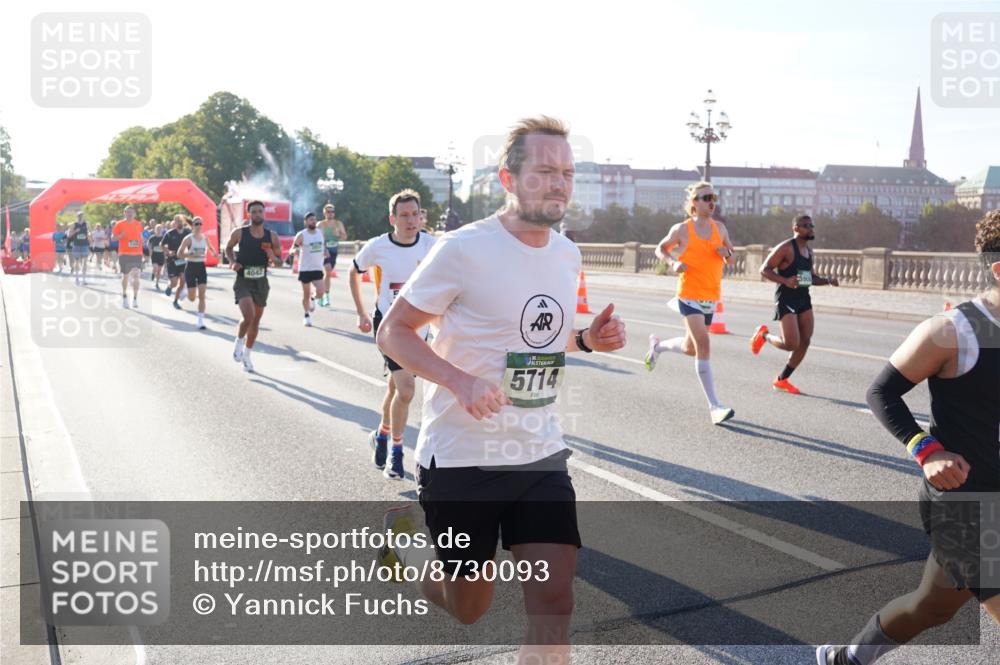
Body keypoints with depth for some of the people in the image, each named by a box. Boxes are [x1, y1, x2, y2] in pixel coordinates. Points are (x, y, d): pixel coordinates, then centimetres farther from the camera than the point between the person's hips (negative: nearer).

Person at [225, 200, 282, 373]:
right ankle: (239, 341, 10)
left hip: (261, 282, 3)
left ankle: (247, 355, 31)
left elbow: (279, 263, 3)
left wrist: (273, 258, -20)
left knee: (256, 320, 12)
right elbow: (228, 248, 10)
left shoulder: (272, 237, -3)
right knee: (249, 317, -22)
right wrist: (232, 261, -8)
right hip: (243, 281, -3)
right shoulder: (239, 233, -8)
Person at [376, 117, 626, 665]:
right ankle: (400, 538, 43)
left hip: (541, 457, 5)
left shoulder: (567, 254, 5)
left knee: (554, 604, -6)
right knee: (467, 609, 13)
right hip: (461, 460, -5)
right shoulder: (464, 249, -16)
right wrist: (460, 380, -26)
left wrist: (587, 338, -2)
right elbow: (392, 332, -10)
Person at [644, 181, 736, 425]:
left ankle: (657, 345, 50)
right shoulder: (682, 230, -5)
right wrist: (674, 262, -12)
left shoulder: (720, 228, 8)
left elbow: (730, 253, 19)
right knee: (703, 345, -17)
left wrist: (726, 253, -5)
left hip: (711, 297, 6)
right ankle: (714, 407, -15)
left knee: (691, 348, 17)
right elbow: (660, 249, 8)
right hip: (689, 295, -6)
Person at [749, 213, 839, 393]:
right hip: (786, 299, -8)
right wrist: (785, 281, -28)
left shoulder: (808, 251, 15)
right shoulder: (786, 248, -11)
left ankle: (782, 380, 16)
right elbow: (764, 269, -14)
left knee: (805, 342, 3)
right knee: (791, 344, -15)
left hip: (804, 299, 8)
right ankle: (763, 335, 16)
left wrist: (828, 281, 6)